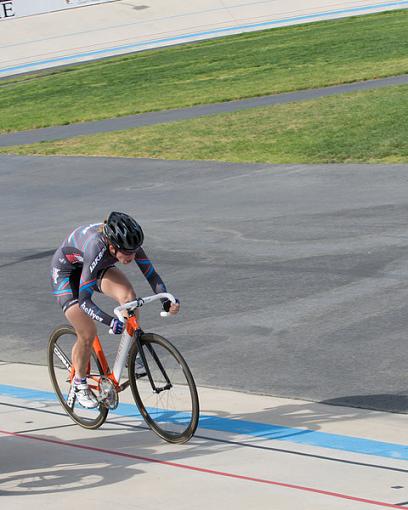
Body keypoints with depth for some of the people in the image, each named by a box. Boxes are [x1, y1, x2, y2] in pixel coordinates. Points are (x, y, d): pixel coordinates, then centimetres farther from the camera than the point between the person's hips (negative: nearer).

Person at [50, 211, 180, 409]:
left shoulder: (128, 243, -27)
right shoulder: (97, 249, -43)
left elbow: (151, 275, -20)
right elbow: (84, 300, -44)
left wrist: (166, 300, -38)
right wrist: (110, 322, -57)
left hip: (99, 267, 5)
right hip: (66, 271, -5)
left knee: (128, 295, -24)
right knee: (87, 333, -13)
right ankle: (79, 383, 13)